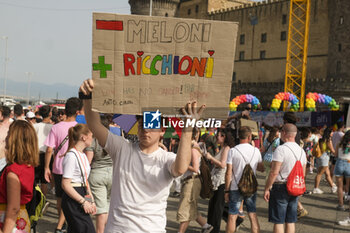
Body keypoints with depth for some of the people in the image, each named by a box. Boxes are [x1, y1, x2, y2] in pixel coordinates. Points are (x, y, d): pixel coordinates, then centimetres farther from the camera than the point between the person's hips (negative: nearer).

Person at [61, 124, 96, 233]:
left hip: (82, 194, 9)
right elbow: (65, 185, -18)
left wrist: (91, 201, 12)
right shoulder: (71, 156, -15)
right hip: (73, 200, -9)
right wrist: (83, 201, -17)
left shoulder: (83, 156, 14)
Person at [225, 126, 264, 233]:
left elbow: (228, 173, -10)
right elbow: (261, 168, 10)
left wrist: (226, 190, -4)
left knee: (232, 217, 5)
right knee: (253, 216, 9)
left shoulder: (233, 151, -9)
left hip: (236, 188, -2)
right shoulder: (256, 150, -1)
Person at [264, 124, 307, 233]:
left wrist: (267, 189, -12)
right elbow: (303, 173, 15)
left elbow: (274, 172, -19)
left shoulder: (281, 149, -16)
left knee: (278, 222, 0)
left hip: (280, 188, -7)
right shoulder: (301, 151, 8)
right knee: (291, 221, 13)